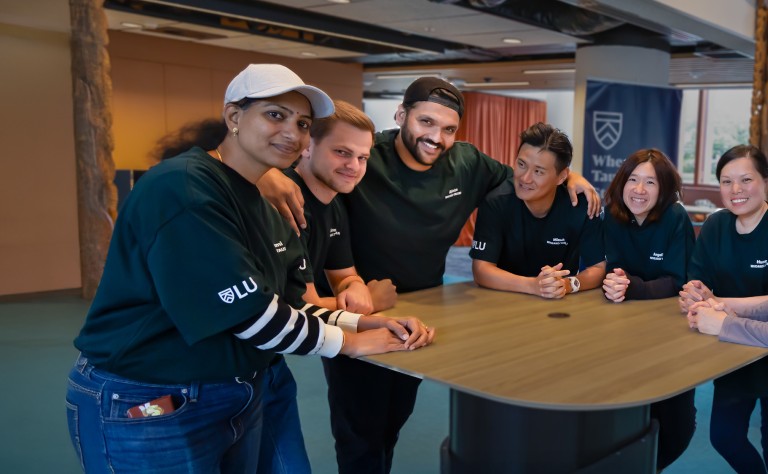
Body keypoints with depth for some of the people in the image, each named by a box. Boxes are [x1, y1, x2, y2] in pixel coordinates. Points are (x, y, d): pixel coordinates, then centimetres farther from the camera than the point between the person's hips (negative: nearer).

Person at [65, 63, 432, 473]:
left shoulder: (264, 206, 7)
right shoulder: (183, 189, -23)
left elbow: (286, 307, 6)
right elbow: (250, 316, -26)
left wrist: (363, 321, -9)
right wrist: (351, 342, -14)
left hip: (238, 397, 9)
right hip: (144, 409, -9)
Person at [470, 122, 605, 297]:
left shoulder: (582, 205, -13)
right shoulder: (496, 202, -16)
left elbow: (598, 268, -7)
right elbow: (481, 270, -19)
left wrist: (568, 284, -27)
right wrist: (534, 285, -33)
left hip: (562, 303, 2)